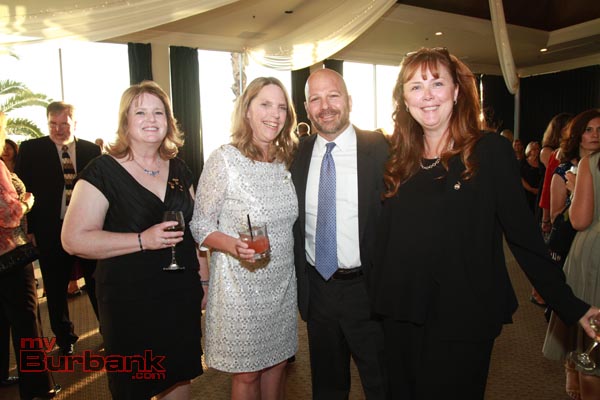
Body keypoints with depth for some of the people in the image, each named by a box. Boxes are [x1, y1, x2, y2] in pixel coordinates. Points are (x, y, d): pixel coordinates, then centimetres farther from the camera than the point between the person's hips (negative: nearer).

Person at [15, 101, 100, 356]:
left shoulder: (92, 150, 3)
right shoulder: (30, 149, 2)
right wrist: (30, 228, -5)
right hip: (51, 231, 1)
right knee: (55, 290, 13)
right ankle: (65, 340, 33)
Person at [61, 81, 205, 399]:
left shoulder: (178, 169, 6)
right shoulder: (103, 171, -10)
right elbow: (74, 239, -15)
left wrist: (204, 278, 12)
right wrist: (143, 240, -24)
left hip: (182, 296, 5)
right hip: (129, 303, -4)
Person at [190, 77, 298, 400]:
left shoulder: (286, 160, 4)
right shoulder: (224, 160, -13)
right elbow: (200, 225, -10)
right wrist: (232, 245, -27)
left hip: (283, 282, 5)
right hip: (241, 285, -5)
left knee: (277, 362, 19)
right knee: (246, 373, 11)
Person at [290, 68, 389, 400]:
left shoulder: (380, 149, -11)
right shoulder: (299, 154, 0)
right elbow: (295, 223, 4)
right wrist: (300, 283, 2)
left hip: (366, 289, -3)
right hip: (316, 289, 4)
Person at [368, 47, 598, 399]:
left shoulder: (491, 150, -8)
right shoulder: (398, 159, 3)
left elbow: (524, 235, -6)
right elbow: (385, 238, 7)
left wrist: (570, 306, -6)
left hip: (464, 320, -4)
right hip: (402, 317, 4)